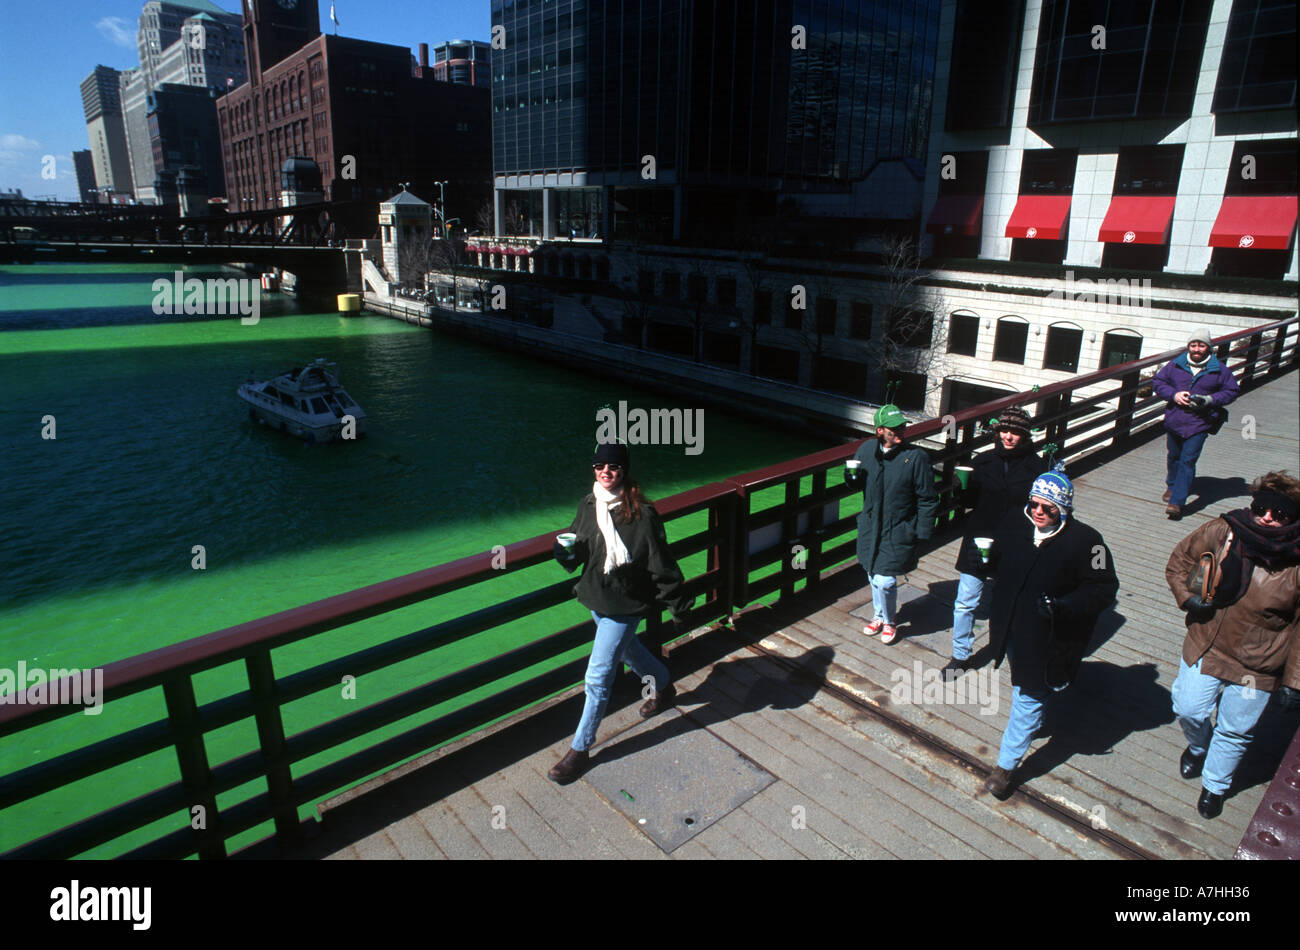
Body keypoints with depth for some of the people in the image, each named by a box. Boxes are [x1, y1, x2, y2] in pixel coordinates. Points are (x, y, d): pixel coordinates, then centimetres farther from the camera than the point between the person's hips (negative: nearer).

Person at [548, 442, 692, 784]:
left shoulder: (642, 513, -22)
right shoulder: (589, 505, -4)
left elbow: (660, 563, -15)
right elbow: (578, 547, 8)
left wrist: (677, 603, -9)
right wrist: (567, 552, -15)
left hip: (625, 605, -7)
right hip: (596, 597, 7)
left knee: (598, 677, -3)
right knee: (628, 652, 29)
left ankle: (580, 750, 14)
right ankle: (665, 688, 58)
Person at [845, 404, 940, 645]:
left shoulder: (916, 457, -14)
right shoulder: (866, 449, -1)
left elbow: (928, 500, -8)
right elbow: (858, 484, 15)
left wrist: (922, 533, -9)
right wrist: (852, 476, -9)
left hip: (898, 531, -4)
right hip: (871, 526, 5)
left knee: (885, 580, -5)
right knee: (873, 576, 18)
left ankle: (888, 622, 23)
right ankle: (879, 616, 42)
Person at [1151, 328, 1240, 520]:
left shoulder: (1218, 369, -2)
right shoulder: (1175, 364, 1)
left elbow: (1231, 391, 5)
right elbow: (1157, 382, 7)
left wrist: (1210, 399, -13)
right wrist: (1174, 394, -11)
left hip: (1199, 424, -3)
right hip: (1174, 419, 3)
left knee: (1188, 460, -10)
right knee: (1174, 456, 19)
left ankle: (1177, 502, -13)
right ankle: (1172, 486, 44)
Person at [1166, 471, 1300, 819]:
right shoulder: (1220, 533, -14)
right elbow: (1179, 561, 4)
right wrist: (1187, 597, -12)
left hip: (1257, 668, -2)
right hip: (1205, 647, 2)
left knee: (1235, 731, 15)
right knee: (1188, 710, 13)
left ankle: (1215, 784, 42)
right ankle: (1199, 747, 50)